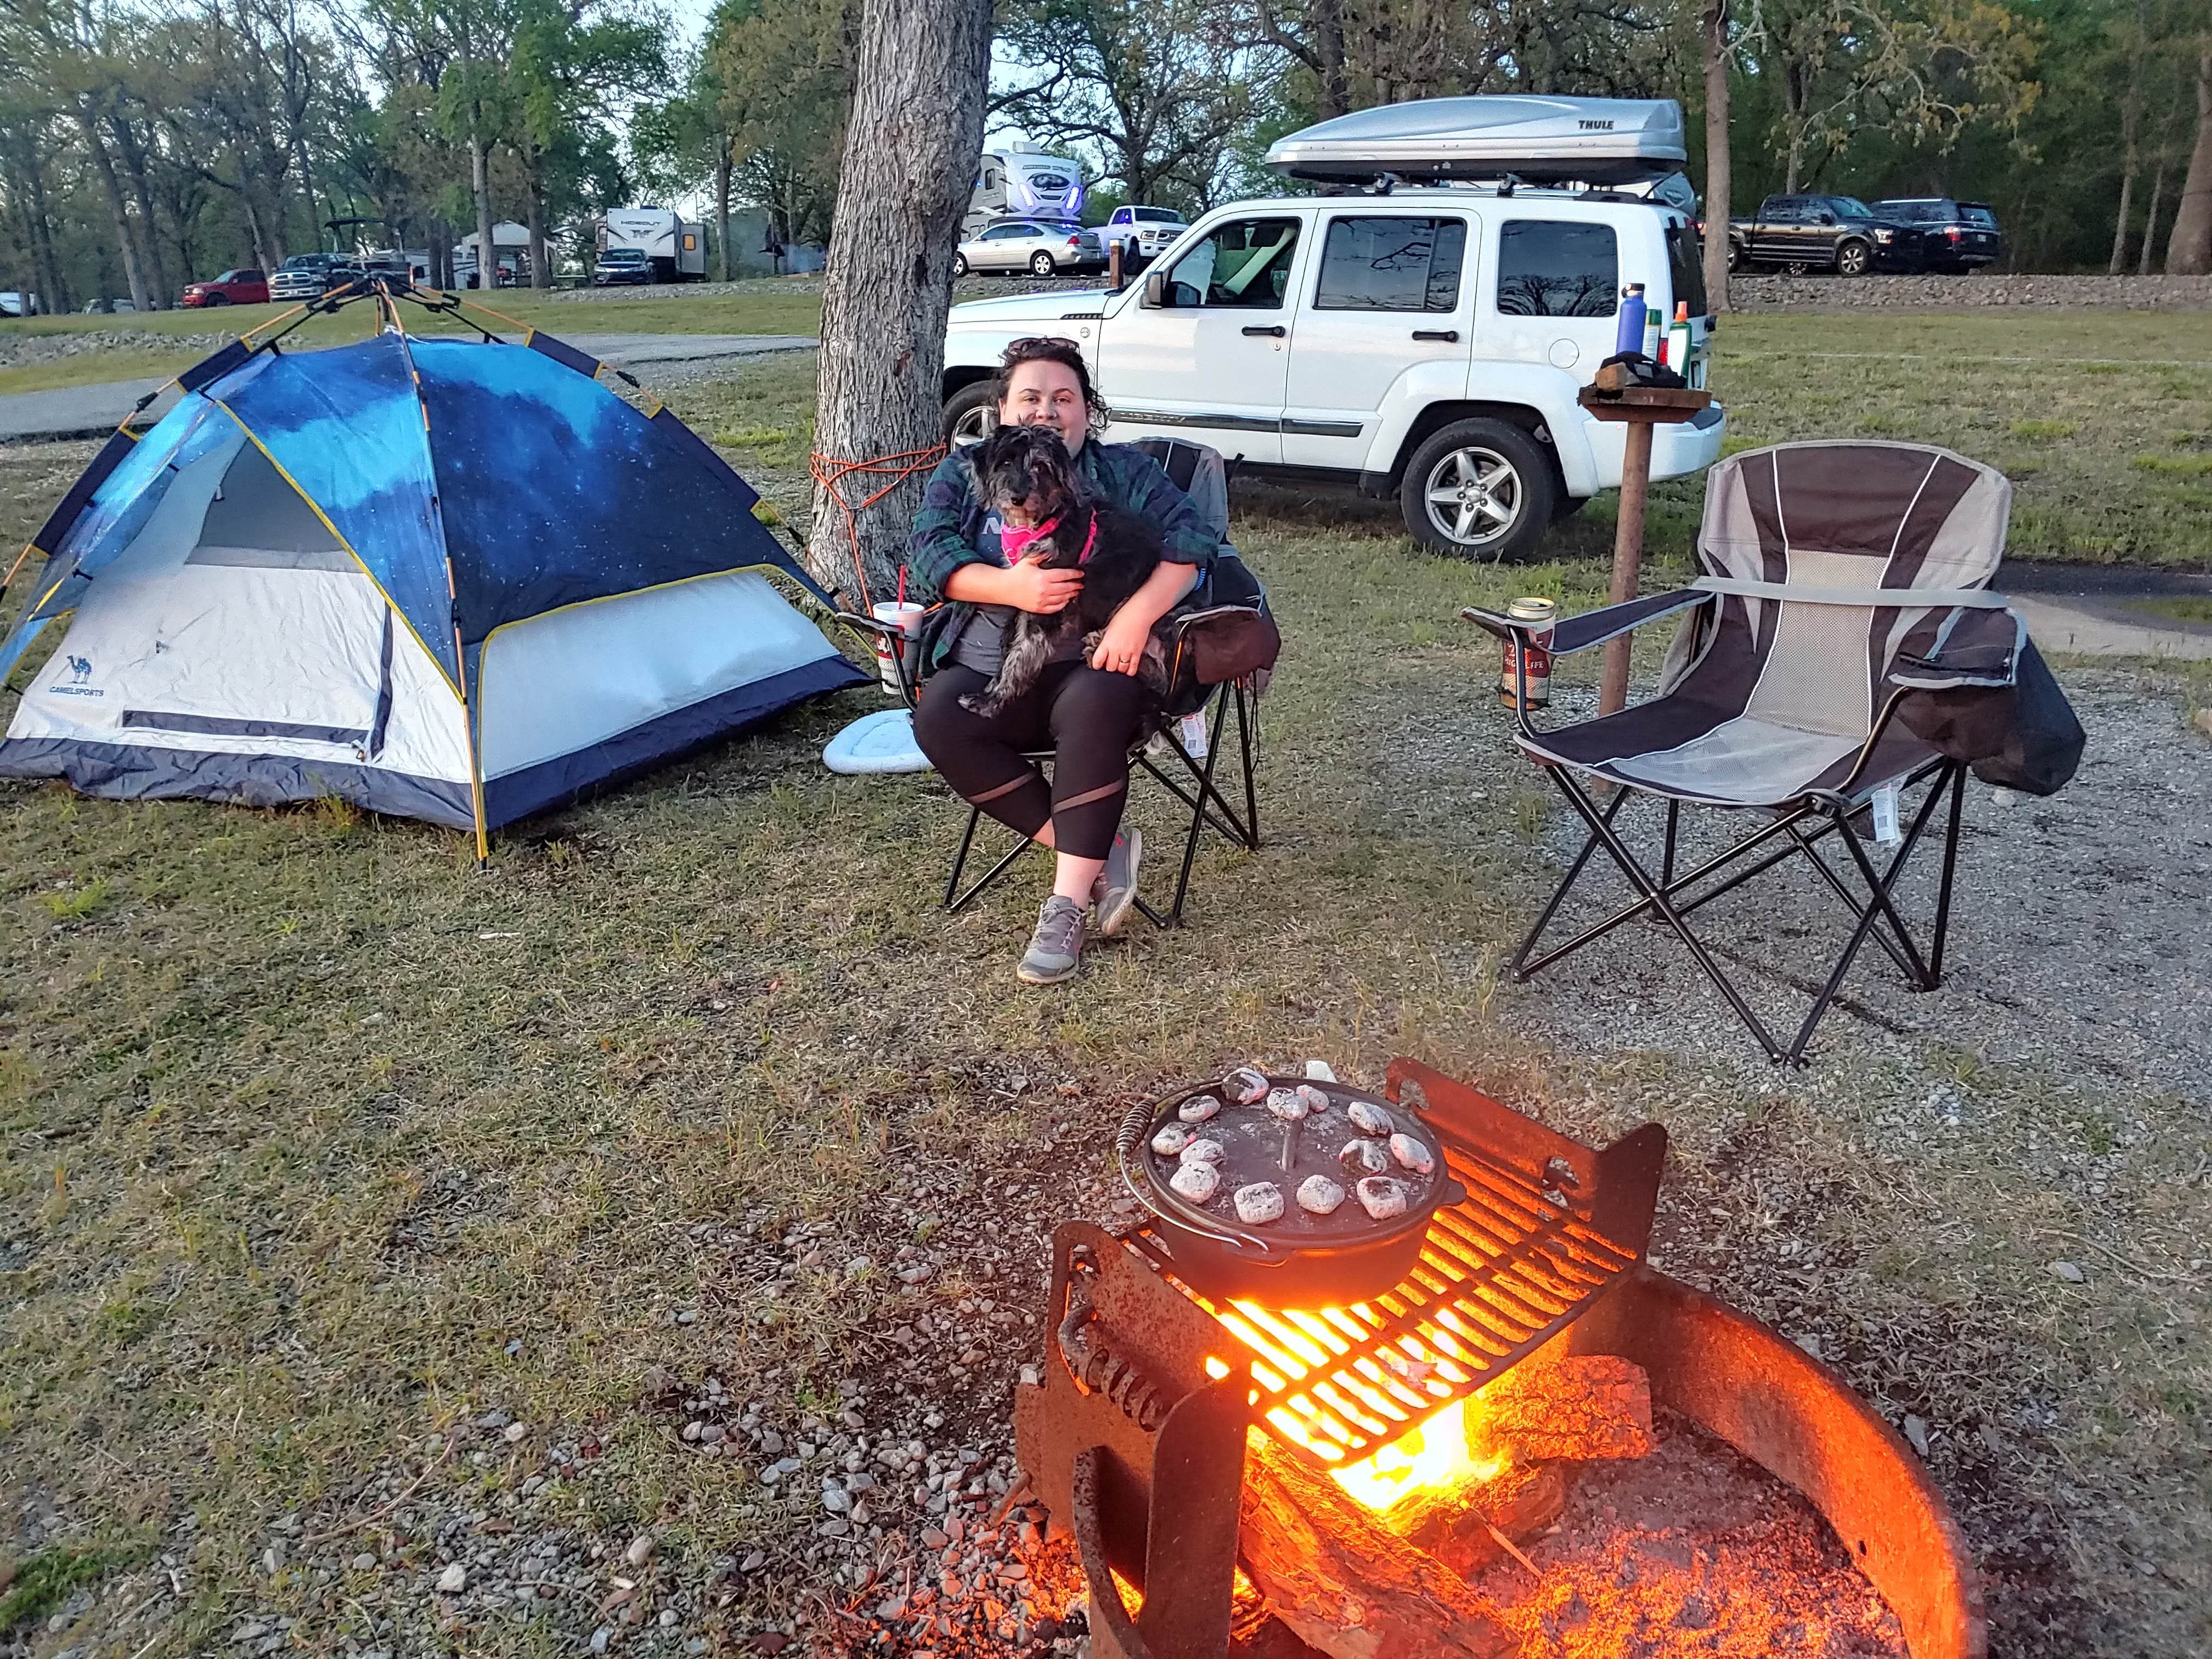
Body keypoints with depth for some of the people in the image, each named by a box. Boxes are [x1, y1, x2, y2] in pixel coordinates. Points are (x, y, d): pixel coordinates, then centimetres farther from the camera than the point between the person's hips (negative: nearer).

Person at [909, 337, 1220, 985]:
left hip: (1095, 666, -2)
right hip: (990, 670, 2)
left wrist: (1137, 615, -20)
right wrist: (1011, 587, -20)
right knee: (939, 717, -29)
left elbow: (1190, 539, -2)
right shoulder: (961, 474, 16)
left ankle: (1067, 906, -29)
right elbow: (930, 553, 0)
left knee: (1093, 706, -37)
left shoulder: (1124, 470, 12)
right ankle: (1103, 849, -20)